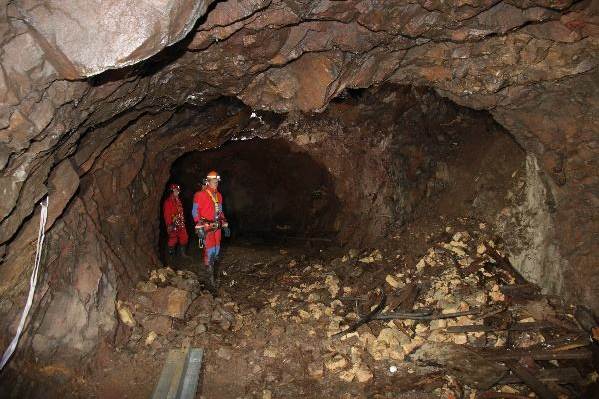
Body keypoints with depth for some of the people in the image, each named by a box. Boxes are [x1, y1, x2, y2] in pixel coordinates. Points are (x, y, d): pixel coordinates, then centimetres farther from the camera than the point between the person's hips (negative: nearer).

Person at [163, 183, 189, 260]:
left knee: (184, 237, 9)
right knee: (173, 239, 0)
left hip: (180, 224, 8)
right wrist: (169, 225, -18)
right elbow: (166, 214, -14)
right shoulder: (168, 201, -10)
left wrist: (182, 221, 15)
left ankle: (182, 253, 20)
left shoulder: (178, 200, 14)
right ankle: (171, 254, 14)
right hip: (173, 224, -8)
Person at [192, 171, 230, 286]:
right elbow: (195, 211, -9)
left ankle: (211, 263, 32)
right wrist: (199, 227, -17)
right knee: (209, 250, -6)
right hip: (206, 227, -6)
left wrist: (225, 225, 16)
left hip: (217, 227, 7)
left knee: (216, 249, 11)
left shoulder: (218, 195, 13)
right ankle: (211, 276, 2)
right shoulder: (200, 195, -8)